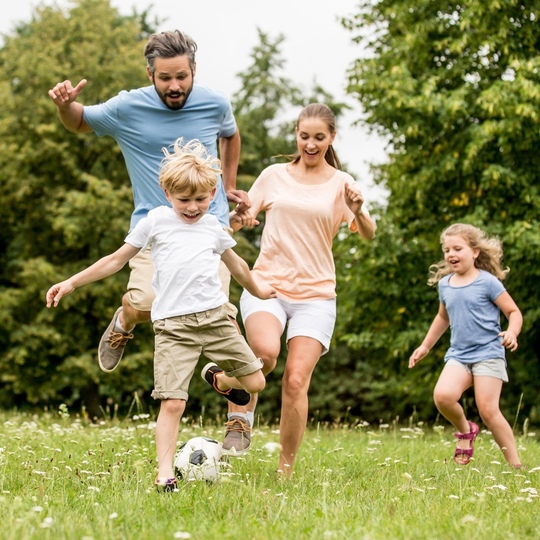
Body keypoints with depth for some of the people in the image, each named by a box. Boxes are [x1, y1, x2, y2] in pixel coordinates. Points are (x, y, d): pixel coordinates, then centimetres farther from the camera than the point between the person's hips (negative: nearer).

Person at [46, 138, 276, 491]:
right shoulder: (156, 221, 6)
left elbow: (235, 263, 34)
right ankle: (165, 474, -6)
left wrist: (257, 289, 49)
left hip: (215, 316, 4)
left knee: (255, 382, 3)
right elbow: (117, 260, 12)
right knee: (172, 402, -13)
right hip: (173, 325, -3)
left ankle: (219, 379, 35)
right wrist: (72, 283, 9)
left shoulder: (212, 226, 15)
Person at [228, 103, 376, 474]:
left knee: (296, 382, -10)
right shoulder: (274, 176, 9)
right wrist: (238, 217, -11)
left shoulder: (341, 183, 5)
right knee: (266, 351, -31)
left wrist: (358, 211, -30)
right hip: (267, 285, 0)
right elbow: (240, 220, 13)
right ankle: (243, 408, -2)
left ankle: (286, 470, 4)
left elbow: (368, 235, -8)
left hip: (316, 295, 0)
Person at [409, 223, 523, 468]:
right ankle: (465, 430, 8)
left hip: (488, 354, -4)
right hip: (458, 355, 4)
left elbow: (514, 312, -2)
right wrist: (425, 346, 32)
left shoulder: (488, 282, -5)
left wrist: (512, 332, -23)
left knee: (488, 410, -14)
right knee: (443, 395, -23)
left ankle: (515, 464, 0)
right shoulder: (444, 284, 11)